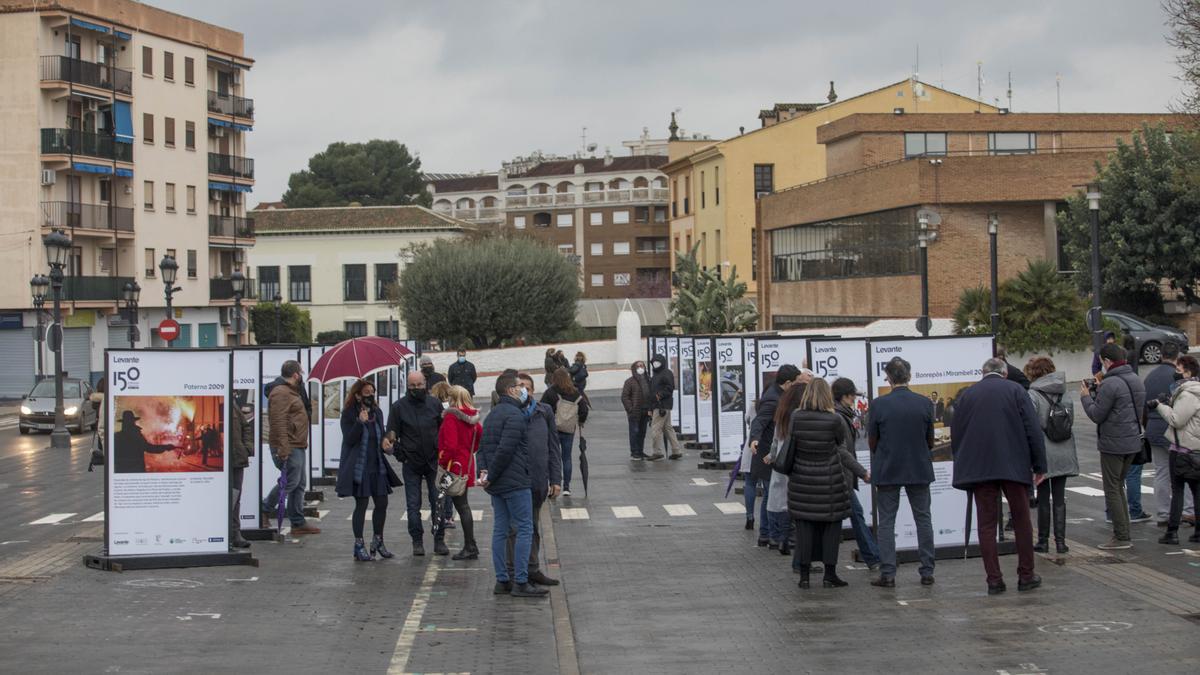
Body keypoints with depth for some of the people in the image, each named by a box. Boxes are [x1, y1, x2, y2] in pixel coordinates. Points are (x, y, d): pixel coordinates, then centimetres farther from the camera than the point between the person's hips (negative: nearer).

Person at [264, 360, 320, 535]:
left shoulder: (291, 391, 19)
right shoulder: (281, 393, -15)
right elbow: (279, 422, -23)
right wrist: (283, 448, -27)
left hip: (296, 446, 11)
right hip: (288, 447, -11)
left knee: (299, 484, 11)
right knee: (290, 482, -9)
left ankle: (298, 523, 16)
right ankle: (265, 511, 1)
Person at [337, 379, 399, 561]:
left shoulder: (377, 412, 10)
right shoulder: (349, 415, -9)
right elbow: (349, 440, -16)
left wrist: (385, 443, -1)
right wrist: (360, 422, -28)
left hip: (377, 466, 6)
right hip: (358, 467, -6)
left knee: (382, 503, 7)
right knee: (361, 504, -3)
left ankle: (378, 541, 23)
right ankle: (359, 545, 6)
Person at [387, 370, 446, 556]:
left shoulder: (435, 404, 3)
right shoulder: (399, 406, -1)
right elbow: (392, 434, 1)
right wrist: (401, 454, -8)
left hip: (433, 462, 1)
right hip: (411, 463, -1)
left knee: (438, 502, 1)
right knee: (413, 504, 2)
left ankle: (439, 540, 9)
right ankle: (417, 541, 10)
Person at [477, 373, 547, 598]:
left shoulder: (492, 415, 17)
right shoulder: (515, 415, -14)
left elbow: (482, 446, 13)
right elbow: (505, 449, -21)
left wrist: (483, 470, -1)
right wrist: (491, 476, -14)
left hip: (497, 486, 9)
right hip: (515, 482, -9)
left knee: (500, 530, 10)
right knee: (525, 529, -5)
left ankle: (502, 580, 13)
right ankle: (521, 583, -7)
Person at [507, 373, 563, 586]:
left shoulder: (544, 412, 5)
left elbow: (553, 447, 8)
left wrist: (556, 479, 5)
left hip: (538, 481, 5)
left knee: (534, 527, 15)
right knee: (515, 528, 1)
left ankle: (532, 569, 25)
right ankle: (514, 572, 8)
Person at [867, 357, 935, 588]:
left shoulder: (879, 404, -11)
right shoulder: (924, 403, -5)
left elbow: (872, 442, -2)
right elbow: (930, 441, 4)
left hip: (887, 470, -2)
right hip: (919, 469, 2)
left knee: (886, 521, 5)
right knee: (923, 519, 11)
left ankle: (887, 574, 1)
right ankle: (927, 572, 10)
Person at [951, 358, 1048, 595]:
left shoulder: (966, 394, 8)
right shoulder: (1015, 390, 2)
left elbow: (956, 434, 9)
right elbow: (1033, 430, -3)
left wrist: (963, 466, 18)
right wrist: (1039, 466, 1)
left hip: (978, 467, 1)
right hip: (1014, 466, -1)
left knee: (987, 524, 4)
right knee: (1021, 520, 10)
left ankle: (994, 580, 2)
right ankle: (1026, 576, 14)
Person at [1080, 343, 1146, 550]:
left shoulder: (1110, 384, -19)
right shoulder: (1136, 380, 10)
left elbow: (1097, 415, -16)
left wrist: (1086, 396, 2)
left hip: (1113, 444, -8)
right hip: (1133, 442, 8)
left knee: (1112, 490, -1)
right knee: (1118, 486, 18)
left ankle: (1122, 537, -2)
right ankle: (1122, 534, 17)